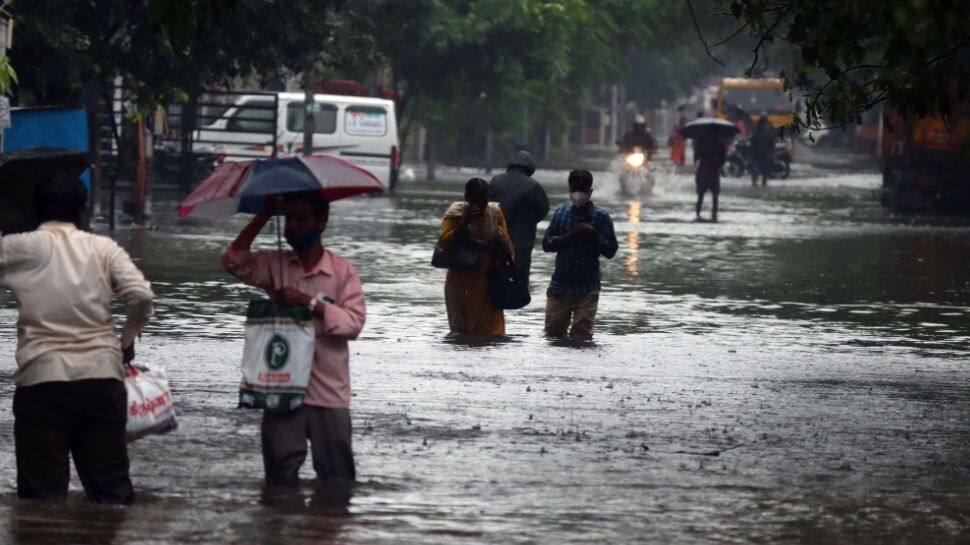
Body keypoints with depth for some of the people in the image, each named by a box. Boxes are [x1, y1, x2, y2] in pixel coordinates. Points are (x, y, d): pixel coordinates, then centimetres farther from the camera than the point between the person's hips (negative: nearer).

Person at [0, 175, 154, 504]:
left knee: (43, 498, 1)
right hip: (102, 376, 2)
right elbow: (141, 296, -3)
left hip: (41, 381, -2)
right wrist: (127, 341, 12)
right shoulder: (103, 248, 7)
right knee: (112, 491, 7)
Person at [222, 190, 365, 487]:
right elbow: (234, 262, -5)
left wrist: (309, 302, -17)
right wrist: (264, 215, -6)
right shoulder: (276, 265, 10)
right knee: (281, 473, -4)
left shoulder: (342, 270, 1)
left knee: (337, 479, 1)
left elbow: (354, 323, -8)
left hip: (329, 393, -2)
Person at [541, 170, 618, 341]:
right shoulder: (561, 213, 7)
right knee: (553, 333, 5)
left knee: (581, 336, -4)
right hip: (560, 284, 3)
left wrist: (593, 234, -17)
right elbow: (547, 244, 4)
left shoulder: (601, 217, -2)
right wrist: (569, 237, -12)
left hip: (587, 287, -3)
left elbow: (610, 251, -2)